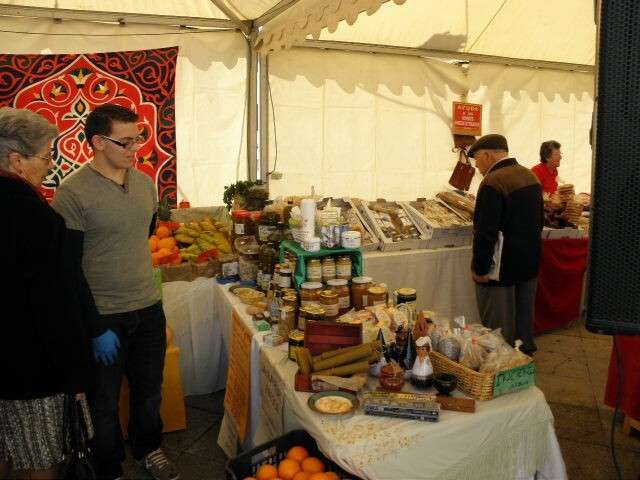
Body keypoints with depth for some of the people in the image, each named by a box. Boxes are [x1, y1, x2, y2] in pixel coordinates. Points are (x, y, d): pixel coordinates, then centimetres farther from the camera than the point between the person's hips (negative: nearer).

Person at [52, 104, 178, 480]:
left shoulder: (145, 183, 2)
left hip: (149, 309, 5)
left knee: (150, 391, 21)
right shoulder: (72, 193, -16)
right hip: (103, 318, -5)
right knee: (104, 402, 14)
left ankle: (148, 449, 45)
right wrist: (95, 328, -14)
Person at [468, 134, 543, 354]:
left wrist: (479, 269, -17)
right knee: (524, 318, 22)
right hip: (530, 263, 9)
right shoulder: (531, 176, 7)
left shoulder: (492, 183, -22)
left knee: (498, 328, 5)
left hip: (502, 269, -9)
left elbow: (485, 233, -25)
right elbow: (537, 221, 15)